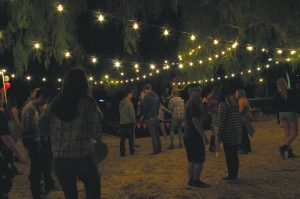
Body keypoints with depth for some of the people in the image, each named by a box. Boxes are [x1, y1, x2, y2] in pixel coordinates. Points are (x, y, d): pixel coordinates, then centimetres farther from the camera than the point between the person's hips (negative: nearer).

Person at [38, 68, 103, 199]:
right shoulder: (87, 102, -8)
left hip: (59, 158, 4)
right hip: (82, 156, -3)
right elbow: (95, 131, -11)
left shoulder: (56, 102, 3)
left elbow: (41, 125, 4)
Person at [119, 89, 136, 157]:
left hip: (122, 123, 6)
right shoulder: (129, 103, -13)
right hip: (129, 123, -5)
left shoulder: (120, 103, 9)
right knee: (130, 138, 6)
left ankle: (122, 152, 5)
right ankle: (131, 151, 13)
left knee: (122, 139, 5)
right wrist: (135, 122, -5)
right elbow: (132, 114, -14)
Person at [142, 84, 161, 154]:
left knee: (153, 135, -4)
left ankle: (155, 150, -2)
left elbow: (144, 108, -10)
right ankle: (159, 148, 19)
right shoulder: (156, 96, 9)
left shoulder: (146, 97, -13)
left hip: (150, 118, -7)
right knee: (157, 134, 16)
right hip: (156, 117, 7)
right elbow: (158, 107, 13)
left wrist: (144, 117, 1)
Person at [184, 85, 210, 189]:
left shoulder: (190, 104, 15)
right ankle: (196, 181, 3)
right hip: (194, 136, -10)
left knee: (192, 160, 14)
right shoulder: (193, 105, -17)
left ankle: (191, 181, 19)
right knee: (199, 160, -2)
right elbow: (196, 122, -22)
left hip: (188, 136, 10)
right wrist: (204, 136, -21)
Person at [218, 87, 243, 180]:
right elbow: (239, 117, 12)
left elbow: (221, 120, -15)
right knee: (234, 154, 15)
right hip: (238, 132, 8)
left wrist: (220, 133, -9)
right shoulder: (235, 102, 11)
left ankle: (231, 174, 6)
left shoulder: (223, 104, -13)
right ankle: (235, 173, 23)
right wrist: (239, 128, 17)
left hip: (228, 133, -7)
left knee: (229, 155, 1)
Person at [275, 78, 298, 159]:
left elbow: (277, 106, -1)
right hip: (291, 113, -4)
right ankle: (283, 147, -14)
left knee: (287, 133, 12)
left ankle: (290, 152, 15)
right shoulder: (292, 92, -12)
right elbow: (296, 103, -4)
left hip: (282, 114, 4)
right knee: (294, 133, 5)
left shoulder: (277, 95, -3)